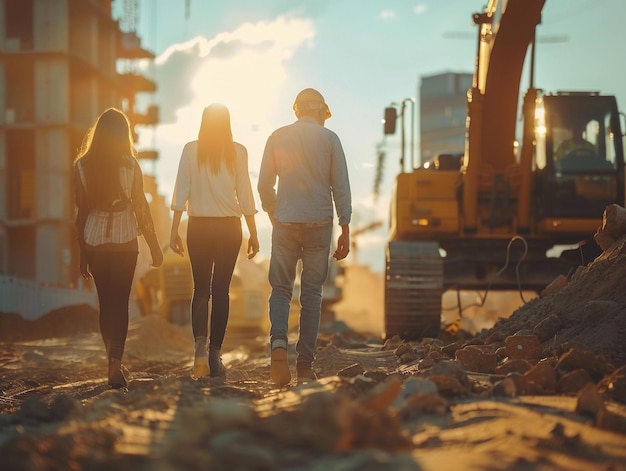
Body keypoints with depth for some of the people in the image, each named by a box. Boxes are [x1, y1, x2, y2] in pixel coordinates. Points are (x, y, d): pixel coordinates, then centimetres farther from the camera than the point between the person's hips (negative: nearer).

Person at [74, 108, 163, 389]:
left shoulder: (82, 166, -1)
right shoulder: (130, 165, -6)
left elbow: (81, 212, 2)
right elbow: (141, 208, -3)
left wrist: (82, 253, 10)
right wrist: (154, 246, 7)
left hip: (94, 242, 2)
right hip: (125, 241, -2)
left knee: (105, 303, 12)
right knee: (120, 302, -1)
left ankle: (115, 363, 18)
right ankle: (115, 362, -17)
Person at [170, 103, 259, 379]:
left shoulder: (191, 150, -1)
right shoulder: (238, 152, -1)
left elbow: (182, 190, -3)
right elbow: (245, 194, -1)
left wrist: (174, 230, 0)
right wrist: (253, 233, 5)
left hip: (198, 227, 0)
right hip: (229, 227, 0)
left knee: (201, 289, 8)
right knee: (220, 289, 4)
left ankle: (200, 346, -13)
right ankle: (215, 354, 2)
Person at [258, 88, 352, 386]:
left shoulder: (277, 137, 4)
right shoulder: (329, 139, 1)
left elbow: (264, 185, 6)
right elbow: (341, 187, -1)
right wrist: (345, 229, 3)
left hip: (285, 223, 1)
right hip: (319, 224, -1)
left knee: (280, 288, 7)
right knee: (311, 293, 5)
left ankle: (278, 342, -20)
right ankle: (305, 364, 3)